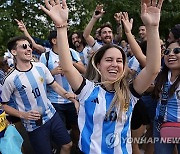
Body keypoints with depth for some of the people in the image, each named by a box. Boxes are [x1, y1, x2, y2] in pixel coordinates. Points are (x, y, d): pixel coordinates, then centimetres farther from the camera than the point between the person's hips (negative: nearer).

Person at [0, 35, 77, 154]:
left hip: (52, 115, 5)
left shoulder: (41, 67, -4)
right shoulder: (11, 79, -17)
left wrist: (66, 94, -10)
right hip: (34, 125, -4)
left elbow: (54, 85, 8)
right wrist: (22, 115, -17)